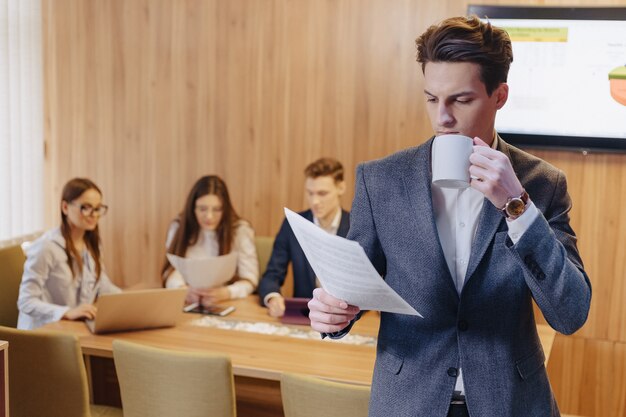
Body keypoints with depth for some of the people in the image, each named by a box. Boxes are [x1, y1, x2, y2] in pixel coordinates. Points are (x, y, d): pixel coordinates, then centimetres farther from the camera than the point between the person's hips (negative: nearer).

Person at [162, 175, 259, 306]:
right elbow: (172, 272, -5)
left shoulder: (241, 230, -5)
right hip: (189, 304, 0)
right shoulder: (178, 227, 2)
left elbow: (249, 281, -9)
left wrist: (224, 293, -29)